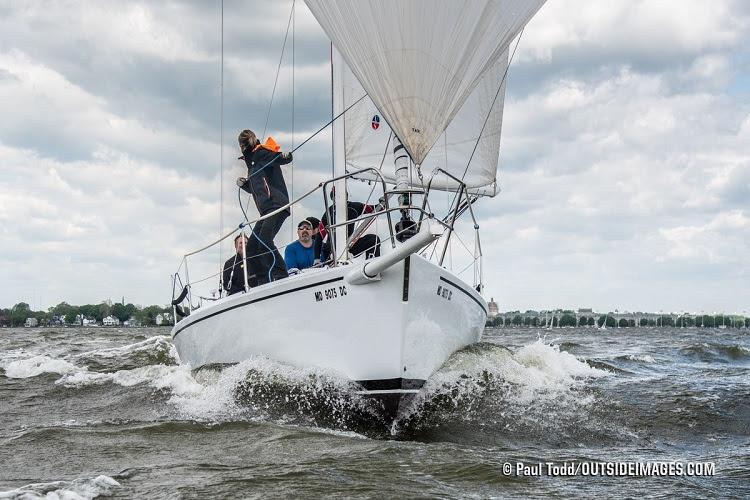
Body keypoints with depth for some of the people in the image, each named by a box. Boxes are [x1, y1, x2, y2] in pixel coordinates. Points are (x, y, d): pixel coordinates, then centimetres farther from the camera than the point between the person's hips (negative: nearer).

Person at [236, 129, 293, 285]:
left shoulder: (262, 153, 2)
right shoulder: (252, 161, 27)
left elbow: (278, 158, -15)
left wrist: (285, 156, -36)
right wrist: (243, 184, 16)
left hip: (277, 205, -10)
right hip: (266, 211, 10)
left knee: (264, 241, -26)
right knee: (252, 247, 6)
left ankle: (281, 276, -30)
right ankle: (264, 282, 3)